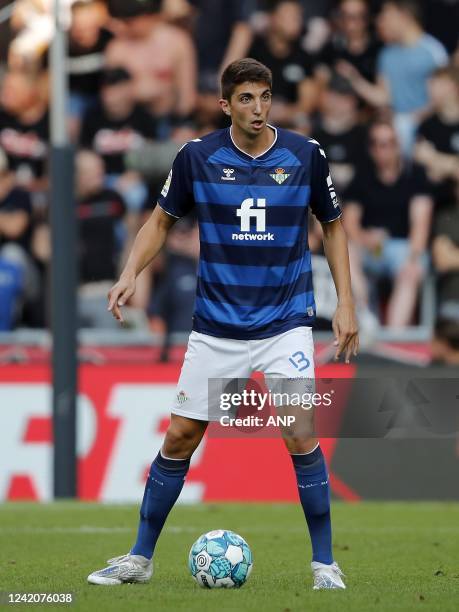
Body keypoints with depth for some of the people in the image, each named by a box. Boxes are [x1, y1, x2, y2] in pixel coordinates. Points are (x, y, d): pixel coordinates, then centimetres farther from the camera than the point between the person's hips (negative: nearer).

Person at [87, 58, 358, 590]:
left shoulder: (305, 155, -6)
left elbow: (332, 226, 8)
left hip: (286, 322, -1)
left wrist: (345, 304, 1)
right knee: (180, 438, 3)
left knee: (301, 436, -14)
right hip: (216, 325, 1)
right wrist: (130, 275, -9)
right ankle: (140, 558, 17)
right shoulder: (198, 156, -6)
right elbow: (162, 220, 7)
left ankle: (324, 563, -2)